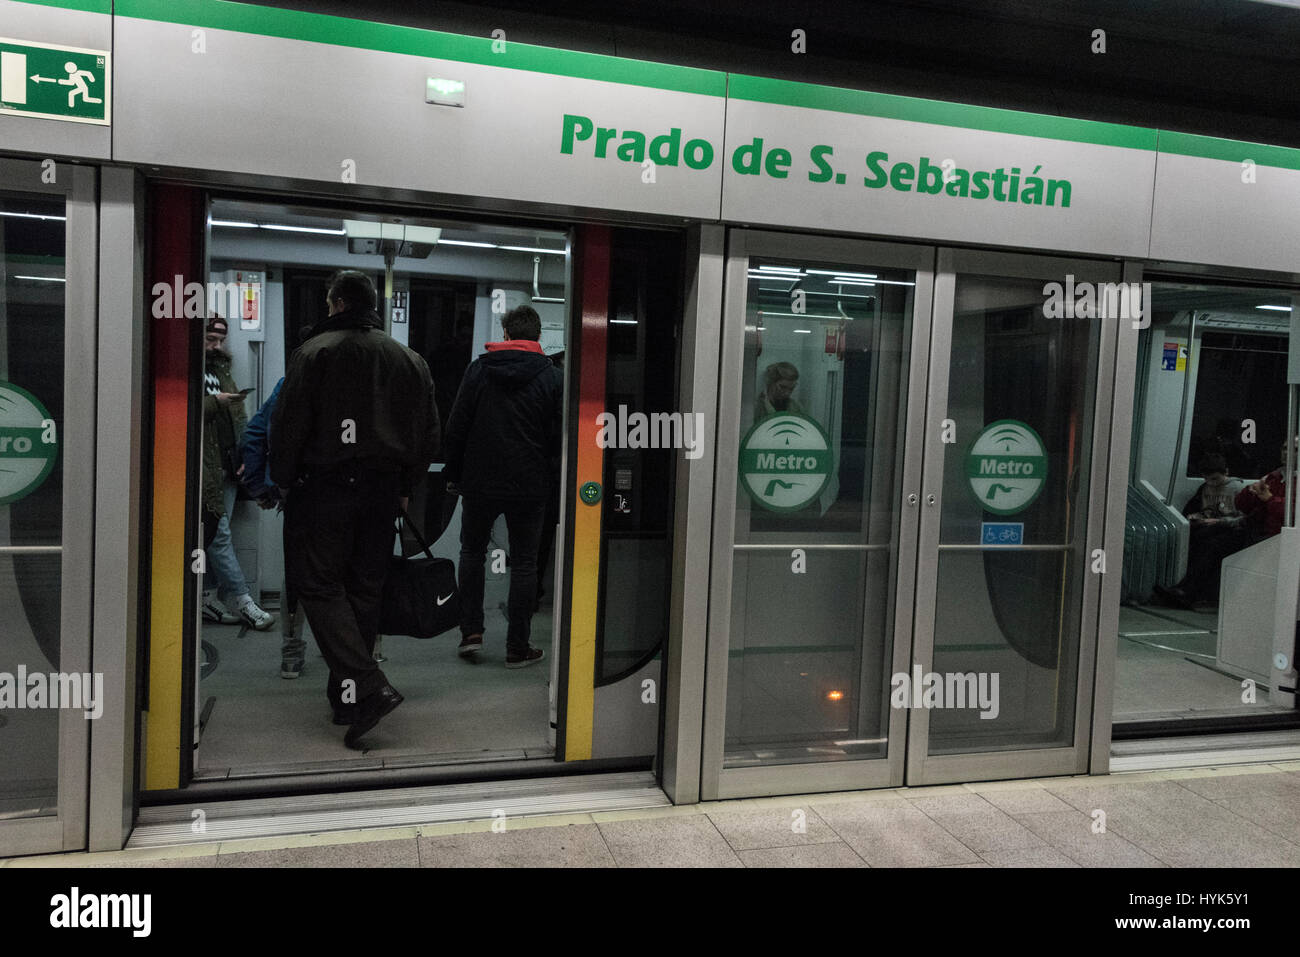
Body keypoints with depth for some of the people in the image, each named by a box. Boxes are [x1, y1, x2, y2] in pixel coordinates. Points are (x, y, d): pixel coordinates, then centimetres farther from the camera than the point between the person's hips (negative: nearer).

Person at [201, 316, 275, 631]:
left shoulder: (222, 372, 22)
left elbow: (238, 420, 23)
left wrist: (243, 456, 12)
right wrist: (214, 402, -17)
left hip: (227, 469, 7)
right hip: (204, 470, -7)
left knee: (215, 533, 10)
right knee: (219, 534, -7)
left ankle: (205, 599, 17)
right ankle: (241, 600, -5)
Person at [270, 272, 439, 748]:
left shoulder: (314, 352, -5)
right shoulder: (410, 360, 10)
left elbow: (288, 425, -7)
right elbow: (428, 436, 11)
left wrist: (285, 481, 6)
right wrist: (404, 488, 18)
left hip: (324, 487, -5)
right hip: (383, 490, 5)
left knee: (318, 584, -1)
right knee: (365, 588, 11)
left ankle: (365, 686, -15)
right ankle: (346, 697, 19)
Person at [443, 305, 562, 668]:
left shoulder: (478, 369, 0)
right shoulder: (552, 377, -2)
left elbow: (456, 427, 1)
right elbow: (559, 436, -2)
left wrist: (453, 474, 10)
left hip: (480, 481, 1)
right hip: (530, 485, -1)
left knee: (472, 552, 19)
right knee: (524, 563, 6)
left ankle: (471, 632, 14)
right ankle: (518, 648, 9)